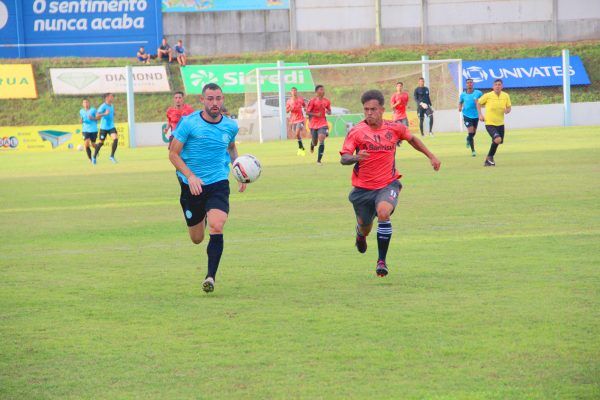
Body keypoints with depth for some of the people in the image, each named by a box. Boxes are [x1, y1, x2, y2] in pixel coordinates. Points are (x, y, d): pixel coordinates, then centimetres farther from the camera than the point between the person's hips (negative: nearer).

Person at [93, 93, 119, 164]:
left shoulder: (112, 106, 9)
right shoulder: (103, 106, -14)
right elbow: (97, 115, -25)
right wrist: (105, 114, -36)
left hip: (111, 127, 5)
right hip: (104, 127, -5)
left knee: (116, 139, -17)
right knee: (101, 143, 5)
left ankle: (112, 156, -9)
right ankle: (94, 157, 25)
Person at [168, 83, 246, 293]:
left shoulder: (230, 126, 1)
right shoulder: (188, 123, -10)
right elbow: (173, 153, -7)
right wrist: (190, 176, -20)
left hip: (218, 183, 1)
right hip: (192, 186, -1)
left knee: (216, 228, -24)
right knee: (197, 239, 11)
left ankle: (211, 276, -15)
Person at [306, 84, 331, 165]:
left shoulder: (326, 101, 1)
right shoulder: (312, 101, -10)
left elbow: (329, 111, 14)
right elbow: (307, 112, -9)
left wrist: (328, 111, -9)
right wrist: (316, 114, -22)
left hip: (322, 123, 1)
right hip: (313, 124, -1)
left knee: (321, 140, -17)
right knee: (315, 142, 11)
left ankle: (319, 160, -12)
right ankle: (312, 145, 53)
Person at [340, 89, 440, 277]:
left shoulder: (394, 128, -2)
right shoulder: (356, 131, -9)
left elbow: (412, 139, 20)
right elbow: (343, 158, -16)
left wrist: (431, 156, 21)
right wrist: (355, 158, -38)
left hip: (388, 185, -1)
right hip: (363, 188, 1)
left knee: (383, 213, -30)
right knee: (365, 227, 13)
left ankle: (382, 260, -19)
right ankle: (361, 234, 56)